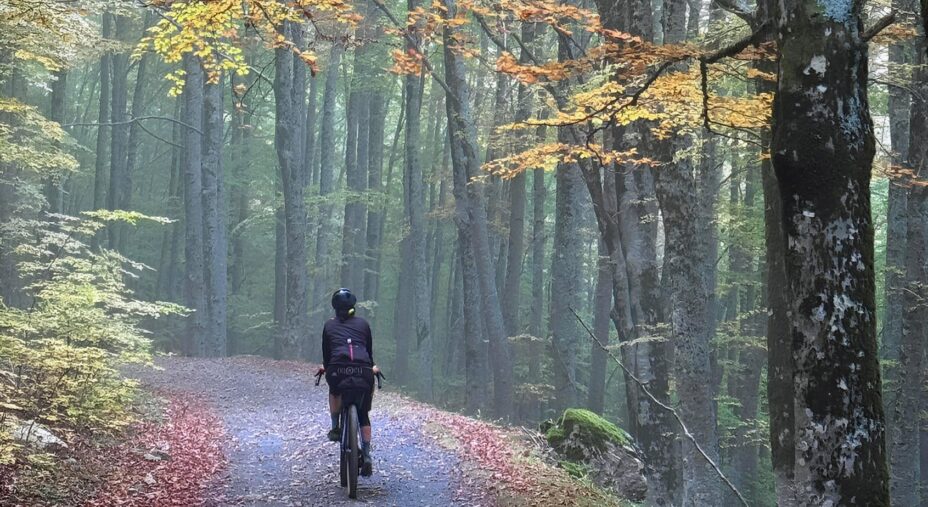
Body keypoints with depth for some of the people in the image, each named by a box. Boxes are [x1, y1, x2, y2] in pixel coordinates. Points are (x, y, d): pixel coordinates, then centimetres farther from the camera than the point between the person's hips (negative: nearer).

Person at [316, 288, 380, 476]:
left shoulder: (329, 325, 18)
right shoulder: (363, 324, 19)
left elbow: (326, 352, 23)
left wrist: (326, 368, 42)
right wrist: (371, 368, 43)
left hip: (338, 370, 0)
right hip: (362, 372, 0)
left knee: (334, 390, 37)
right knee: (363, 415, 17)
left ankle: (335, 428, 25)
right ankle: (366, 455, 7)